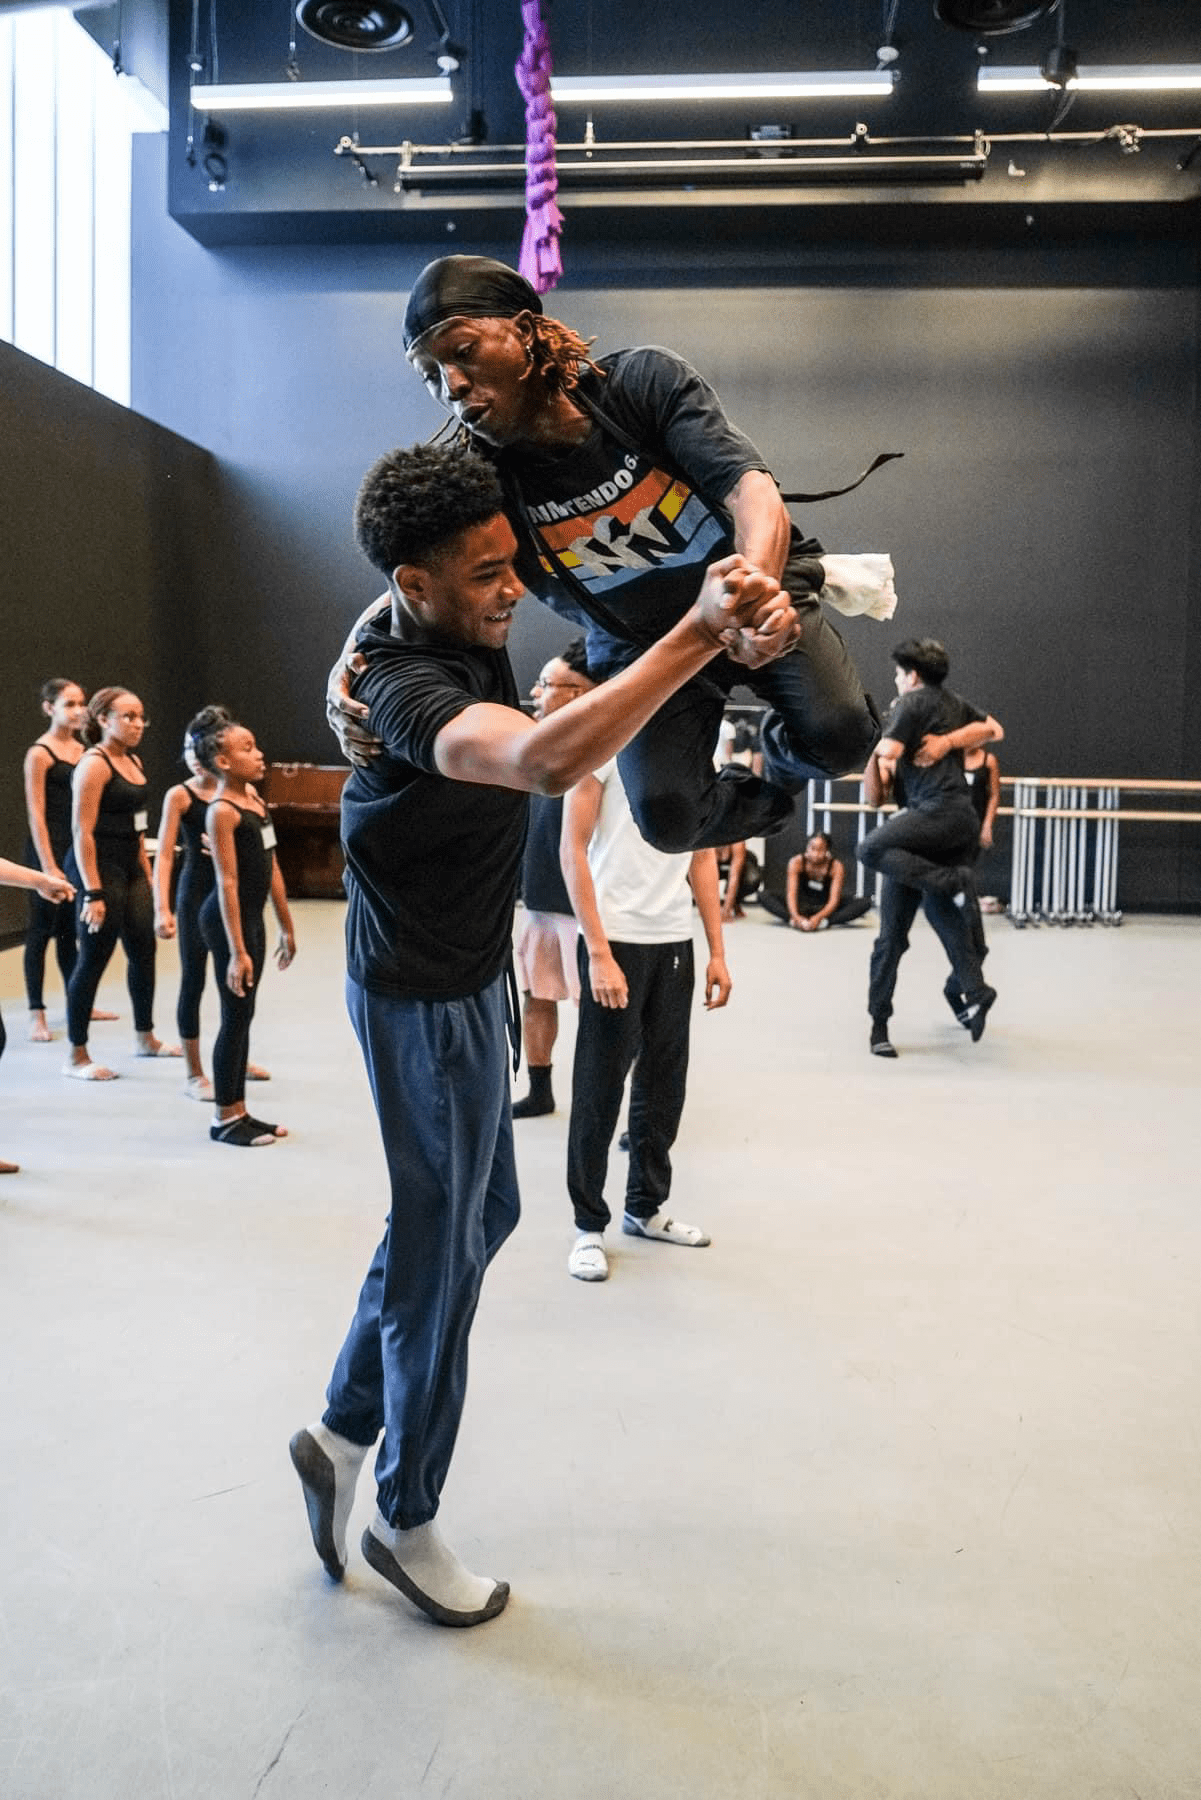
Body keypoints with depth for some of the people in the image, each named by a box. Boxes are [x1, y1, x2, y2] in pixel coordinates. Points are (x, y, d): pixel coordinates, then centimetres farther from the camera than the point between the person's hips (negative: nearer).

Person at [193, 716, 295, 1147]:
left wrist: (286, 927, 17)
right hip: (228, 921, -9)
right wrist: (237, 951, -22)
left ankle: (239, 1112, 22)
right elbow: (227, 883, -20)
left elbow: (271, 869, 14)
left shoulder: (254, 798, 10)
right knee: (235, 1017, -1)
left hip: (252, 917, 9)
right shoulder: (222, 811, -16)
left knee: (243, 1015, 13)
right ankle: (224, 1119, 11)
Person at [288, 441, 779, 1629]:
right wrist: (701, 634, -50)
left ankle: (342, 1429, 34)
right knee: (441, 1247, 4)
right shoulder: (406, 689, -29)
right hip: (424, 1004, -9)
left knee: (482, 1213, 20)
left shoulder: (468, 632, -1)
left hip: (467, 983, 10)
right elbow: (548, 761, -48)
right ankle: (405, 1520, 26)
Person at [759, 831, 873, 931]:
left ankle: (824, 922, -40)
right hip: (802, 908, 0)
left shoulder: (836, 866, -17)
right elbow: (791, 894, -24)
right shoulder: (796, 862, -15)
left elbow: (834, 900, -24)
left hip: (826, 908, 0)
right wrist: (795, 916, -43)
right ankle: (793, 920, -41)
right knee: (763, 897, -23)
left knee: (864, 902, -26)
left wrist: (819, 917, -43)